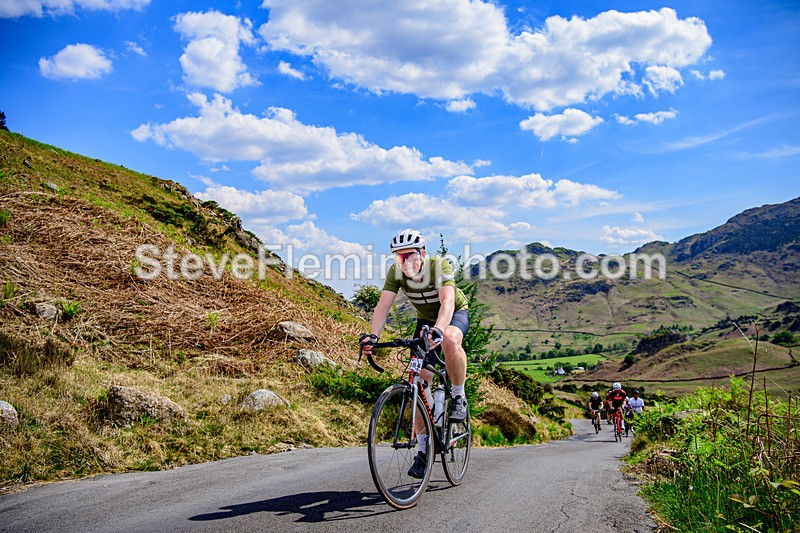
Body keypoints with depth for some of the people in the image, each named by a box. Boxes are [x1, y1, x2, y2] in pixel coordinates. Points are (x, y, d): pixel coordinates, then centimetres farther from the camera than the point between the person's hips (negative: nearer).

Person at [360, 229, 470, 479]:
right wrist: (372, 336, -45)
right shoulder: (396, 272, -20)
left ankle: (458, 396, -15)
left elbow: (447, 301, -44)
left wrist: (437, 330, -62)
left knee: (449, 340, -41)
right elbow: (383, 305, -27)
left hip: (456, 314, -4)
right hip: (425, 319, 4)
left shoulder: (439, 266, -30)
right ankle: (423, 448, 3)